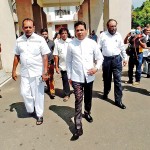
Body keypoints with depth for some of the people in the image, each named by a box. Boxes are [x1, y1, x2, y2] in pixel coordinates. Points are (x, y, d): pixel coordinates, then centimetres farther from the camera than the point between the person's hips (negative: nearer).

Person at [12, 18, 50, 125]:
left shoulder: (40, 39, -7)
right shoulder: (19, 40, 4)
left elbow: (45, 56, -9)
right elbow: (16, 56, 10)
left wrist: (45, 72, -14)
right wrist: (14, 70, 9)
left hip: (37, 72, -3)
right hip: (24, 72, 3)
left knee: (38, 94, 6)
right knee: (24, 93, 6)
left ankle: (39, 115, 23)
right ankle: (31, 110, 33)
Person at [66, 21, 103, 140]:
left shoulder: (92, 43, -3)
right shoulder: (71, 44, -3)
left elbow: (100, 58, 5)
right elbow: (68, 61, 4)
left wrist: (96, 68, -12)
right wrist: (69, 76, 4)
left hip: (89, 76, 2)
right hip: (76, 77, -2)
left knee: (88, 97, 20)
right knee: (78, 100, -6)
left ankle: (87, 113, 48)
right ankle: (78, 128, -1)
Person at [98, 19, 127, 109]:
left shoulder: (118, 35, 5)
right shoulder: (103, 35, -2)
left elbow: (122, 48, 12)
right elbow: (98, 47, -2)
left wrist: (125, 58, 13)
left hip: (117, 59, 1)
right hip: (106, 59, -1)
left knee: (118, 80, 0)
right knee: (107, 79, 14)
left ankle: (118, 100, 8)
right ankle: (106, 93, 40)